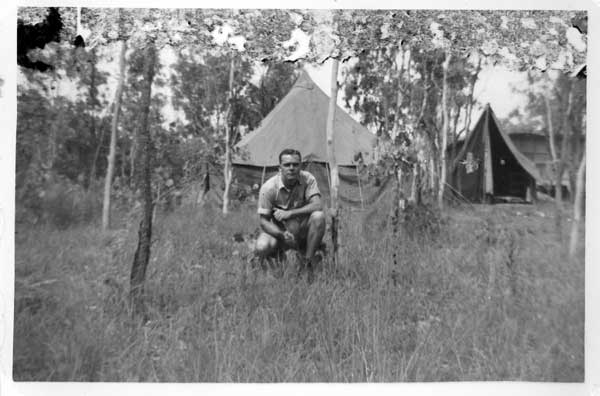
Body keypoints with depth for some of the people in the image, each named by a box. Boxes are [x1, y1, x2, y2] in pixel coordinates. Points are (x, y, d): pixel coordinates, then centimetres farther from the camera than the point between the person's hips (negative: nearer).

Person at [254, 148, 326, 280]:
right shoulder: (268, 187, -18)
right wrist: (282, 234, -34)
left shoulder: (307, 179, -14)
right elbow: (264, 221, -16)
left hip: (302, 231, 1)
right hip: (277, 230, -1)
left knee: (318, 216, -30)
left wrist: (290, 213, -33)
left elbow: (317, 206, -25)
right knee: (262, 248, -31)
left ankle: (308, 261, -16)